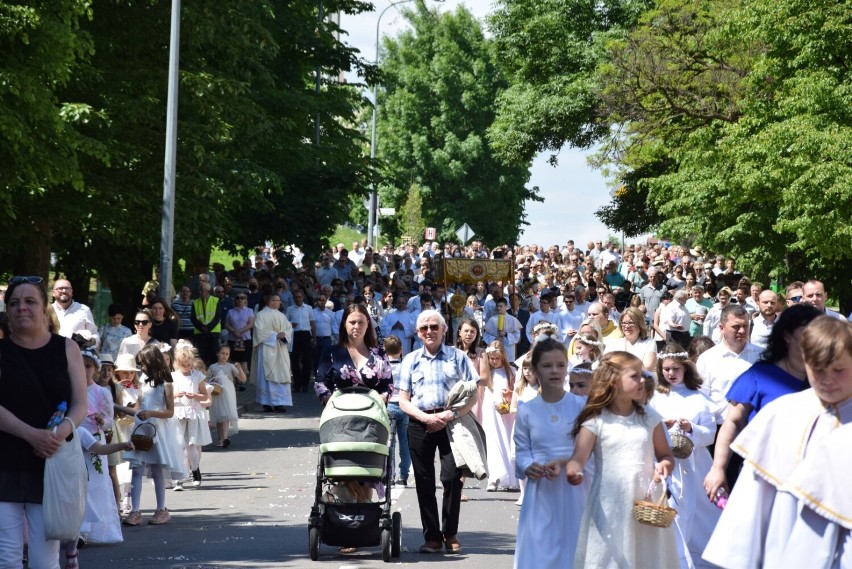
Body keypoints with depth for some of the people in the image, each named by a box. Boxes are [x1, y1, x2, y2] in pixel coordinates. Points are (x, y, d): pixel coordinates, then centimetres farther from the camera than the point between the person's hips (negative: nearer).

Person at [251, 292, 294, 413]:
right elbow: (260, 331, -12)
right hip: (267, 350, -6)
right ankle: (267, 403, -3)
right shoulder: (261, 315, -4)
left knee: (282, 375, 0)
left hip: (280, 349, 6)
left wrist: (284, 335, -12)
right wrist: (275, 335, -16)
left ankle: (280, 403, 0)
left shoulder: (281, 316, 14)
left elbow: (289, 328, 9)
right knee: (267, 376, -6)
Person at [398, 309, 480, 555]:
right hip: (420, 424, 2)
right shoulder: (411, 360, 11)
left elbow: (472, 395, 2)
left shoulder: (457, 357, 6)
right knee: (424, 481, 2)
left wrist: (451, 415, -13)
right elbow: (403, 400, 7)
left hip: (451, 422, -2)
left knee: (452, 477, -10)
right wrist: (426, 418, -10)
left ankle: (450, 534, 4)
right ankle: (432, 537, 9)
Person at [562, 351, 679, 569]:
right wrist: (572, 469, -35)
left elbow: (666, 455, 14)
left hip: (646, 504, 3)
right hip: (610, 508, -3)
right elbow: (579, 458, -12)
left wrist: (665, 465, -9)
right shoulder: (595, 421, -4)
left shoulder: (650, 417, 8)